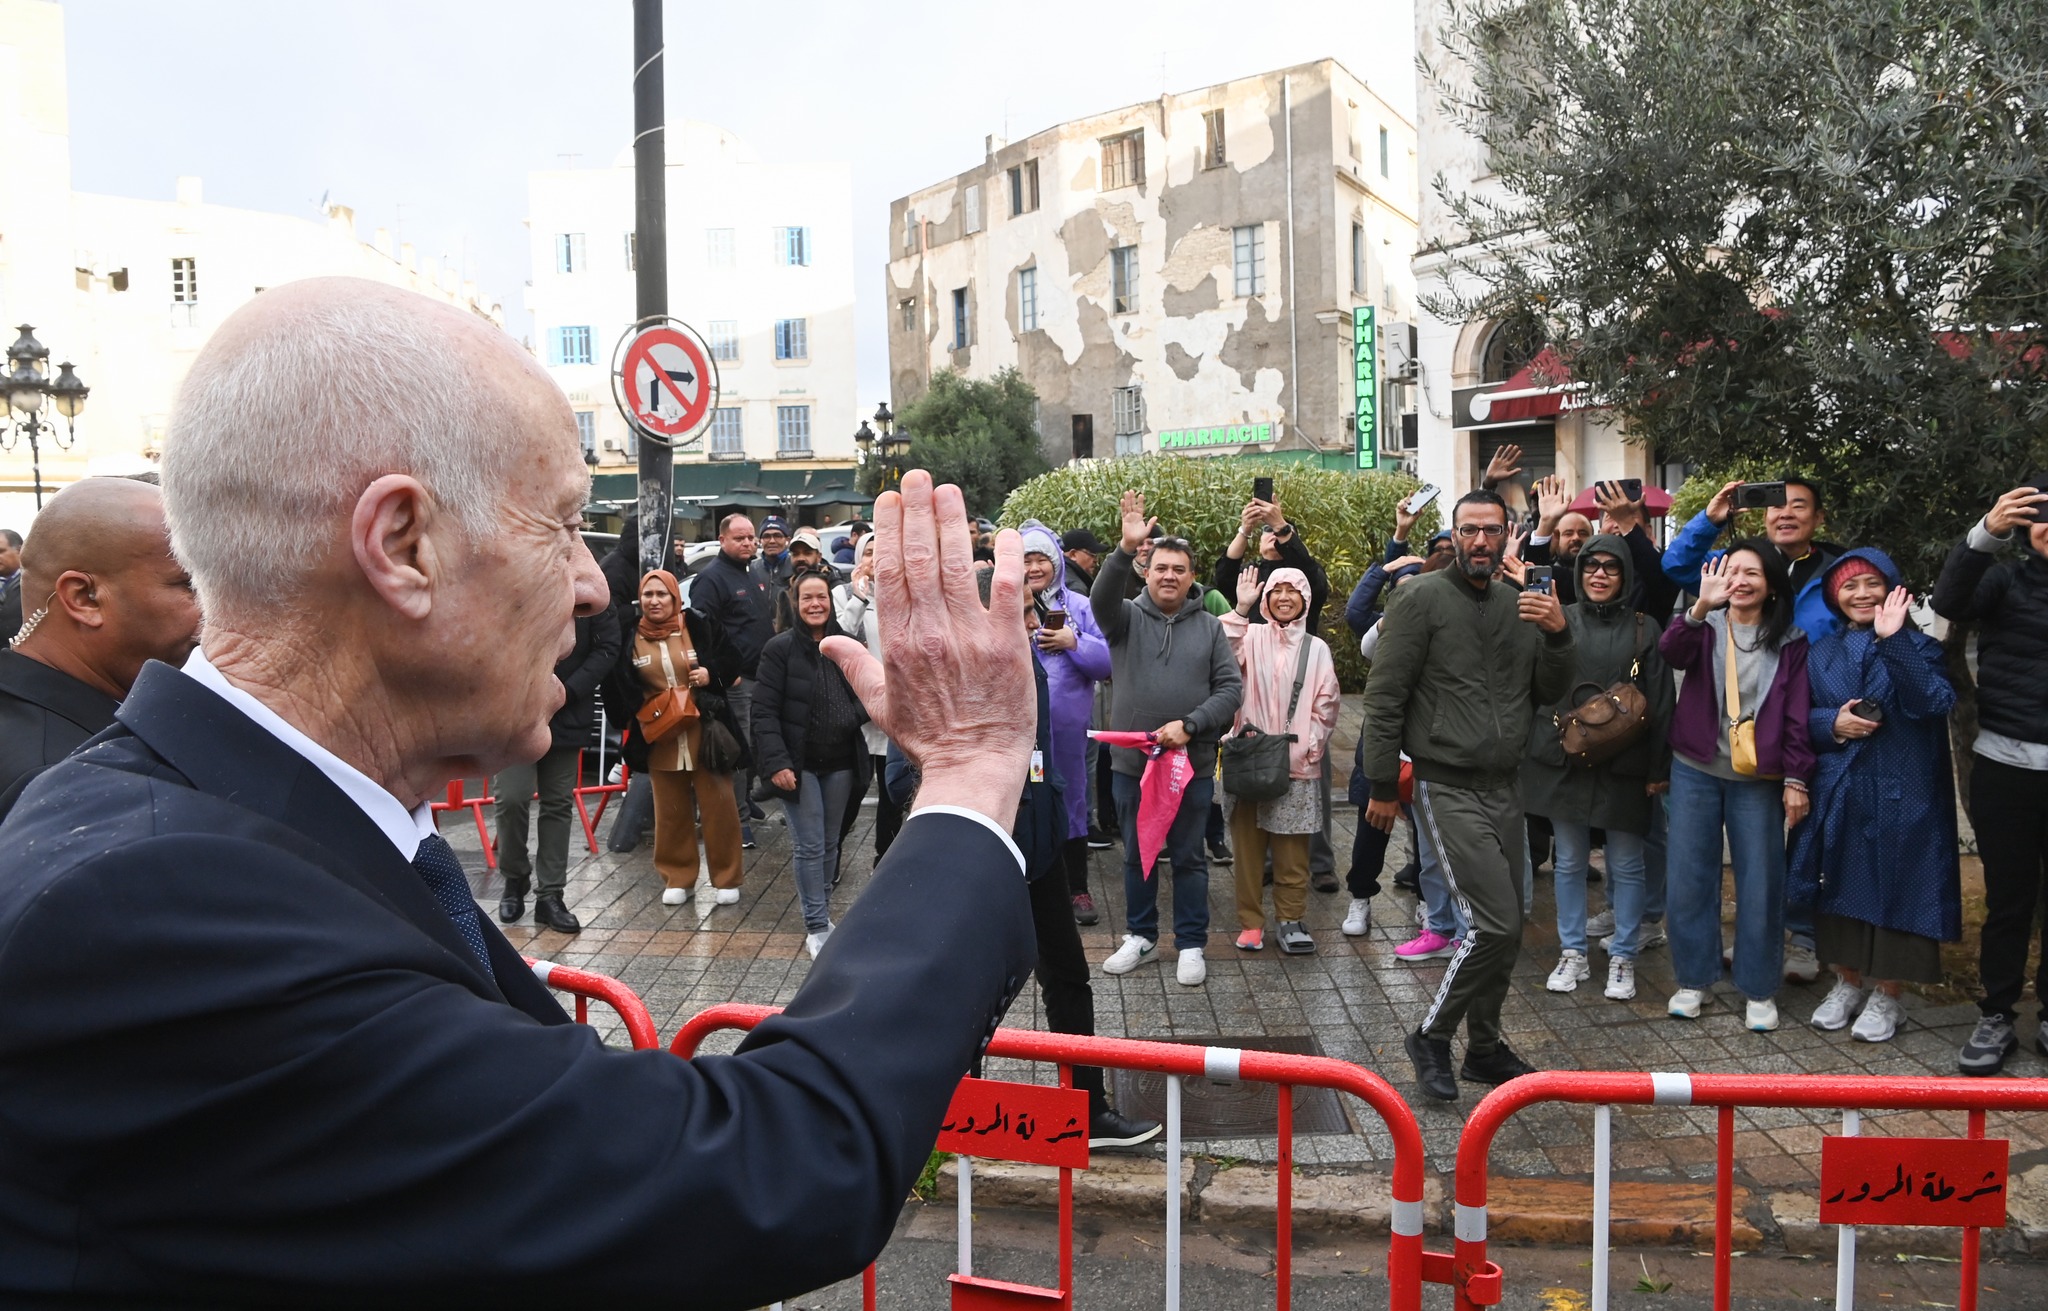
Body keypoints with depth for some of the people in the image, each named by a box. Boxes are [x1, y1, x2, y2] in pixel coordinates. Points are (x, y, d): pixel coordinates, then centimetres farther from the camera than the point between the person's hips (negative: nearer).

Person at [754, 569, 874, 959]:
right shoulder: (780, 648, -8)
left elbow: (863, 696, 16)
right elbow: (765, 711, -10)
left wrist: (855, 715, -8)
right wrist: (776, 762, -18)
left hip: (840, 763, 4)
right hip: (798, 763, -4)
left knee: (830, 844, 12)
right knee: (811, 847, -4)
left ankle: (820, 913, 27)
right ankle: (817, 926, 4)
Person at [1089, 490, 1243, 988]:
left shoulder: (1209, 627, 4)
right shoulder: (1126, 616, 2)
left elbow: (1230, 687, -1)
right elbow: (1102, 597, -21)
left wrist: (1188, 725, -14)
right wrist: (1126, 549, -37)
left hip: (1192, 762, 0)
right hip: (1131, 761, 1)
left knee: (1189, 857, 8)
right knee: (1136, 854, 13)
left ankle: (1191, 945, 20)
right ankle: (1140, 937, 28)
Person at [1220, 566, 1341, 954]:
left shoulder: (1316, 649, 6)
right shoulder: (1251, 636, 4)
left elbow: (1326, 706, 6)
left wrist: (1307, 746, -5)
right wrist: (1241, 609, -21)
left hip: (1297, 765, 0)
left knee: (1292, 849, 3)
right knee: (1249, 845, 3)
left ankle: (1290, 919, 14)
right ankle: (1250, 921, 12)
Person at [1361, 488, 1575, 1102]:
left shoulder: (1521, 605, 11)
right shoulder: (1425, 598, -8)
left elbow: (1550, 693, 12)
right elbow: (1384, 697, -9)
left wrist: (1558, 636, -6)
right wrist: (1383, 786, -9)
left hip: (1504, 788, 7)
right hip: (1448, 790, -6)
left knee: (1506, 930, 11)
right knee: (1496, 925, -12)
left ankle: (1484, 1047, 27)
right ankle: (1431, 1038, 7)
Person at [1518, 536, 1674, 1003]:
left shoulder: (1644, 629, 2)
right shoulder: (1560, 620, 3)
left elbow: (1660, 702, 2)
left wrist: (1659, 769, -2)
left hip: (1624, 766, 0)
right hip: (1564, 760, 1)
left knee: (1626, 866, 6)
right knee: (1569, 861, 9)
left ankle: (1622, 958, 19)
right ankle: (1572, 954, 21)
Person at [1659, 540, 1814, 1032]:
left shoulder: (1789, 641, 2)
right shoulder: (1707, 627, 1)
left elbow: (1797, 714, 1)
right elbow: (1672, 652, -22)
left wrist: (1796, 778, -4)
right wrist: (1701, 608, -38)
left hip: (1758, 778, 0)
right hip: (1696, 771, 1)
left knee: (1761, 883, 3)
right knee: (1689, 877, 5)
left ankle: (1759, 990, 16)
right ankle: (1693, 979, 18)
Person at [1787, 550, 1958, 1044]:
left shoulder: (1917, 646, 0)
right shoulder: (1822, 653, 11)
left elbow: (1934, 702, -18)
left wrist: (1893, 640, -25)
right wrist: (1831, 723, -12)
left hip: (1899, 794, -3)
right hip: (1836, 793, 3)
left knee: (1893, 887, 1)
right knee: (1840, 885, 8)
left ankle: (1886, 996, 14)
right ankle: (1846, 983, 24)